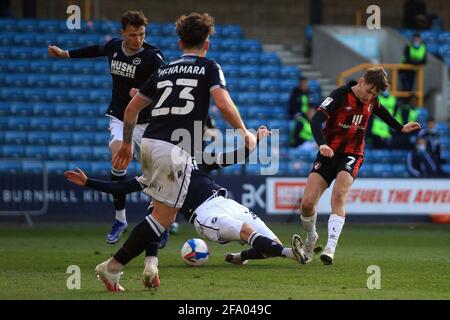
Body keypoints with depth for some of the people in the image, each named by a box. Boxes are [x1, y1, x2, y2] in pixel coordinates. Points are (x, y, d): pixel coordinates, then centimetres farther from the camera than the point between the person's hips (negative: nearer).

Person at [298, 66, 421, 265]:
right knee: (307, 204, -11)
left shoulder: (371, 101, 3)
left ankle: (331, 247, -34)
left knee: (338, 196, -27)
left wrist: (400, 128, 38)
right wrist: (322, 144, -42)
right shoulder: (340, 96, -14)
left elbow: (381, 112, 29)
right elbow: (316, 120, -26)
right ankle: (311, 238, 20)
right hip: (329, 153, -2)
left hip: (351, 156, 2)